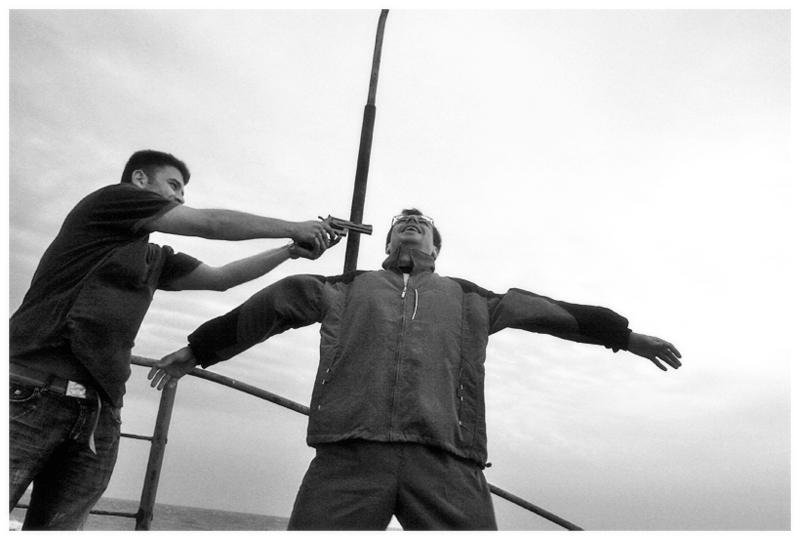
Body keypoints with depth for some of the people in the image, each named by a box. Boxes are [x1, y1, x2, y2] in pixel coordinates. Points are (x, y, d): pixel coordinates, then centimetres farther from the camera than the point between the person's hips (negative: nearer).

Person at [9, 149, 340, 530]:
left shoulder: (155, 258, 23)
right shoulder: (110, 199, 2)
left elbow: (221, 277, 25)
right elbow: (209, 223, -2)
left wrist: (291, 251, 19)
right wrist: (292, 227, 5)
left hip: (99, 413, 7)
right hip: (31, 393, -7)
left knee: (59, 526, 2)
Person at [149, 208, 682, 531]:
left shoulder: (468, 299, 27)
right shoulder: (347, 289, 25)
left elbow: (546, 311, 32)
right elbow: (267, 308, 29)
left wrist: (624, 334, 38)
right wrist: (197, 349, 34)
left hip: (447, 461, 1)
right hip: (349, 455, 0)